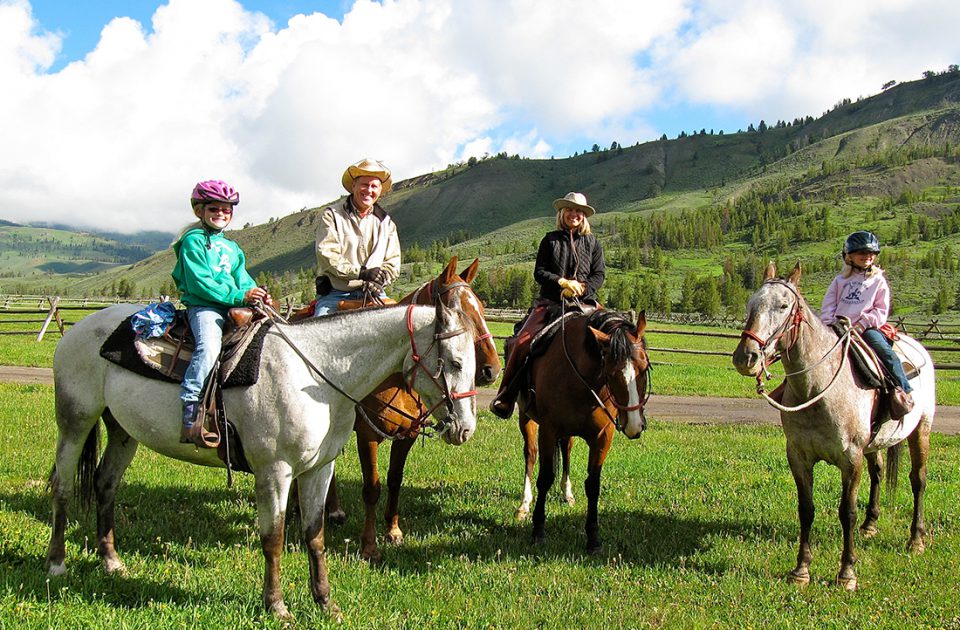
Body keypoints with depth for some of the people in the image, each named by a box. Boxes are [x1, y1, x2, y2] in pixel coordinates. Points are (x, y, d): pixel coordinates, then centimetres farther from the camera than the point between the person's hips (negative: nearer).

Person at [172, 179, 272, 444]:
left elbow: (242, 280, 20)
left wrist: (259, 295, -3)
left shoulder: (233, 248, 26)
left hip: (233, 309, 7)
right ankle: (190, 418, -38)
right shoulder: (194, 241, 1)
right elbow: (200, 283, -10)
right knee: (209, 345, -33)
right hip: (203, 306, -7)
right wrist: (238, 295, -16)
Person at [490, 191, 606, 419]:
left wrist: (581, 287, -11)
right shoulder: (550, 240, 12)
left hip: (584, 304, 1)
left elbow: (599, 275, 8)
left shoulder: (592, 243, 14)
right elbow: (539, 272, 6)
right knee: (521, 342, -19)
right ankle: (505, 396, -12)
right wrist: (562, 282, -10)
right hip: (550, 303, -1)